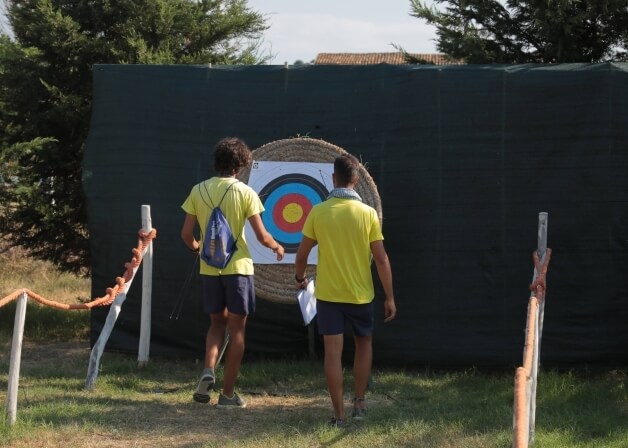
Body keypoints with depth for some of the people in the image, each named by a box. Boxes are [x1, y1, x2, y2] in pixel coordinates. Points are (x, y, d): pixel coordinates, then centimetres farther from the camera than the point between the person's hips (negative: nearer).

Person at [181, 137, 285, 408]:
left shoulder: (199, 190, 0)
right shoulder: (244, 192, -9)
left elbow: (186, 234, 2)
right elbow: (262, 236, -10)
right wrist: (277, 247, 11)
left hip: (209, 268, 3)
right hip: (238, 266, -3)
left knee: (217, 322, 19)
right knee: (236, 328, 7)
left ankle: (208, 369, -6)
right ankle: (228, 394, 8)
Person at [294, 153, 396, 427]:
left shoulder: (318, 212, -7)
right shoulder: (367, 213, -8)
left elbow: (302, 253, 1)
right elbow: (381, 258, -8)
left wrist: (299, 276, 22)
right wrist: (390, 297, 0)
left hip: (328, 293, -1)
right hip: (360, 293, 1)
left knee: (333, 352, 3)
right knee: (364, 343, 22)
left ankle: (339, 414, 2)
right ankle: (359, 403, 23)